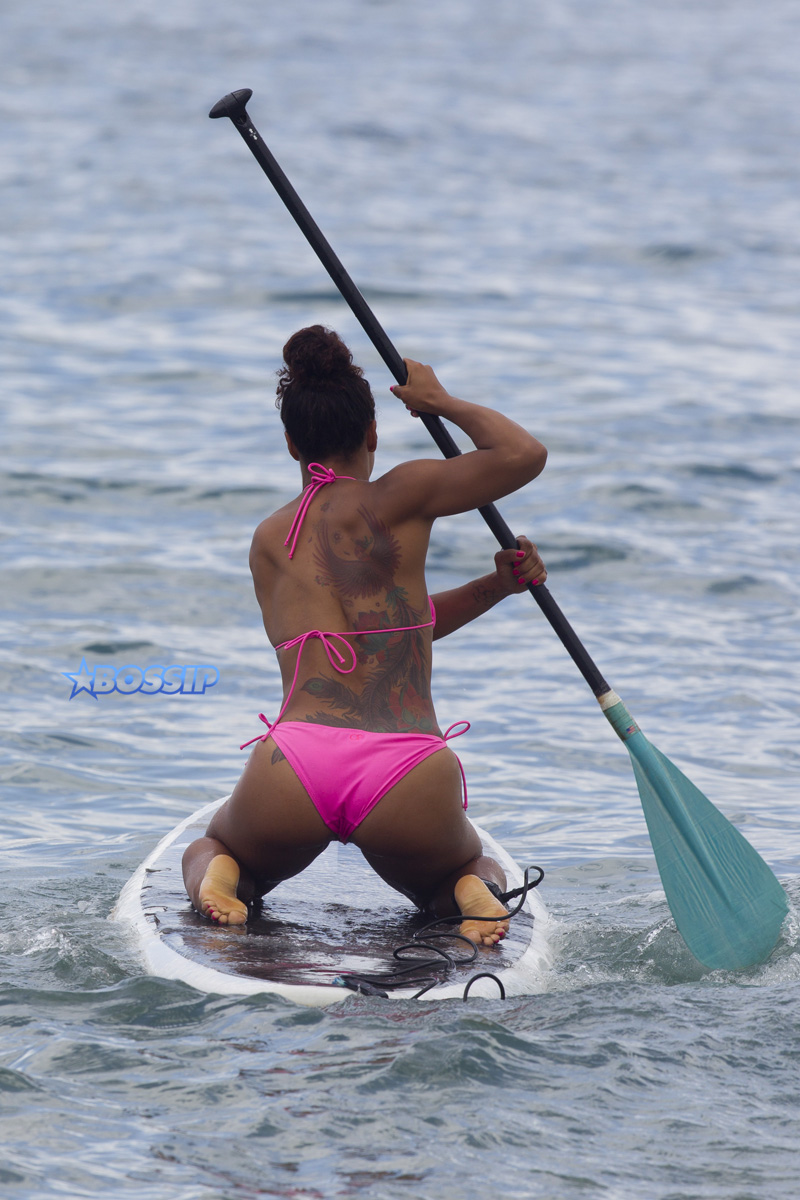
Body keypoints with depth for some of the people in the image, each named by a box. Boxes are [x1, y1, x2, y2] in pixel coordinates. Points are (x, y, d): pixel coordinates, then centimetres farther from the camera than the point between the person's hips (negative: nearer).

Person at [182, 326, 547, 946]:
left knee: (208, 851, 36)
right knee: (476, 871, 34)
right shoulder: (398, 498, 6)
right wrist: (443, 402, 20)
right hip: (409, 781, -2)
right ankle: (473, 894, -2)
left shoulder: (269, 540, 19)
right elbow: (524, 454, 5)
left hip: (294, 773, 2)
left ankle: (219, 876, 0)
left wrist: (495, 586, 21)